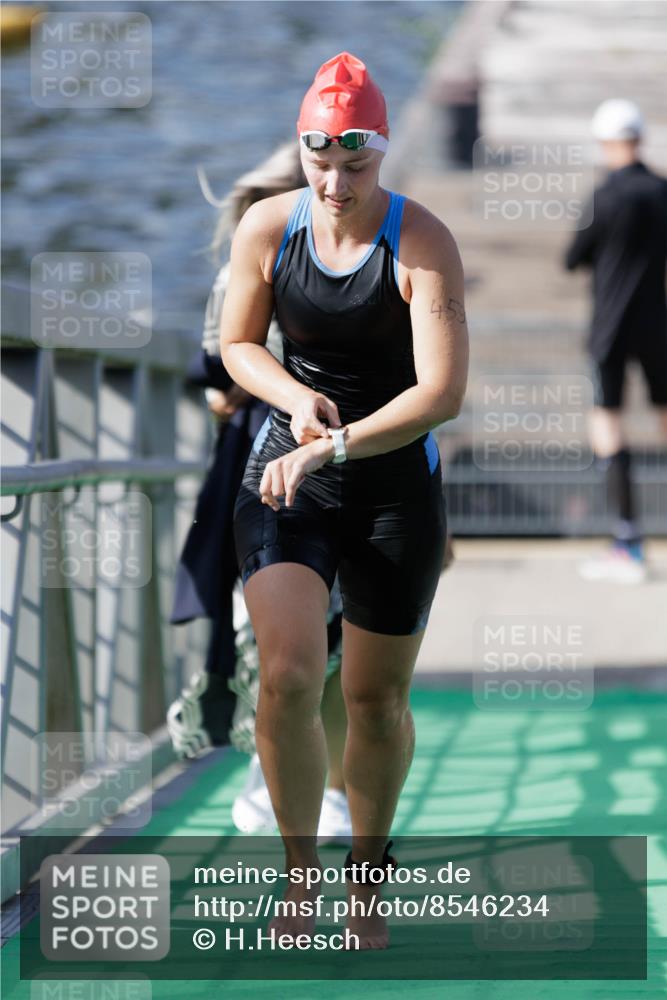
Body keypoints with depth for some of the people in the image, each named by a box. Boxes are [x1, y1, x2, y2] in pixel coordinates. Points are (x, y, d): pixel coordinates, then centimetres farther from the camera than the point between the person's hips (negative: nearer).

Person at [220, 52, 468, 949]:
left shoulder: (423, 243, -14)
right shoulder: (267, 227, -4)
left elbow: (443, 393, -20)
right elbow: (237, 343, 10)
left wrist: (335, 444, -28)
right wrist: (297, 399, -10)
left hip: (397, 481, -1)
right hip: (287, 476, 2)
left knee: (376, 700, 7)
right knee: (287, 676, -17)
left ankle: (369, 867, 33)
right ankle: (301, 870, 2)